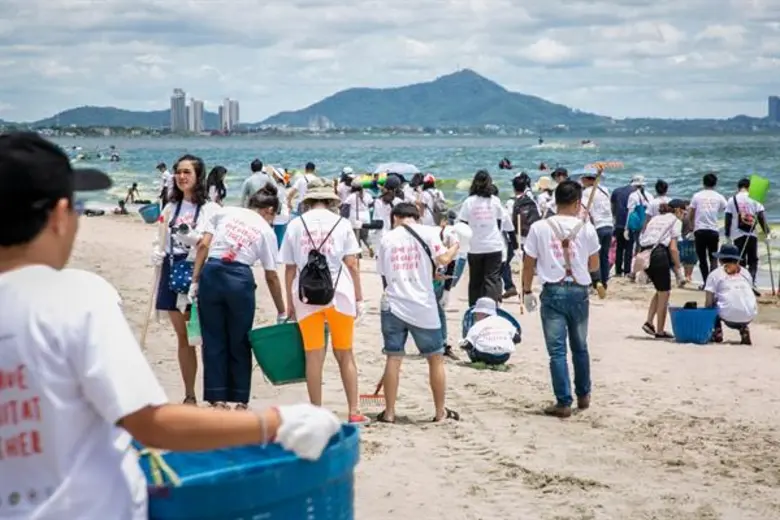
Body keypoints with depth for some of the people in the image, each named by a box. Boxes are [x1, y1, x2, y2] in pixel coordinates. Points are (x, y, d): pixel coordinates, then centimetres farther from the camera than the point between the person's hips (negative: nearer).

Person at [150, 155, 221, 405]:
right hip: (173, 272, 6)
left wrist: (194, 238, -24)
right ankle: (189, 396, 19)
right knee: (183, 337, 11)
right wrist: (157, 254, -2)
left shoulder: (210, 209, -5)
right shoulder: (171, 208, 13)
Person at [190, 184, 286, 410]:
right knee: (240, 343, 12)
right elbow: (271, 276, 12)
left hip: (211, 274, 2)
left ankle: (217, 399, 11)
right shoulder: (266, 231, 11)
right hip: (240, 280, -1)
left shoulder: (224, 212, 15)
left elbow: (203, 245, 3)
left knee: (213, 341, 10)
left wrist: (195, 280, 4)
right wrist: (281, 311, 19)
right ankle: (240, 400, 17)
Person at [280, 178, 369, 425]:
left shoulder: (295, 225, 6)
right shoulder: (341, 223, 3)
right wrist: (358, 299, 5)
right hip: (339, 293, 0)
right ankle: (354, 412, 8)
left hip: (306, 295, 1)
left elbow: (290, 269, 6)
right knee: (345, 355, 8)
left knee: (313, 357, 4)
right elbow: (352, 265, -1)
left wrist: (290, 303, 13)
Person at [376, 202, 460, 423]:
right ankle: (440, 412, 14)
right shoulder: (428, 232, -1)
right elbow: (443, 259, -13)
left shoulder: (387, 238, 8)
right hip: (423, 308, -2)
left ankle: (389, 412, 6)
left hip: (393, 305, 2)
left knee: (393, 358, 6)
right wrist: (455, 246, 7)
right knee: (436, 359, 9)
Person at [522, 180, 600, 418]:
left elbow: (529, 263, 0)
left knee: (557, 350, 1)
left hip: (552, 291, -1)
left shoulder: (539, 228, -3)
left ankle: (564, 402, 0)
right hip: (579, 291, 2)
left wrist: (527, 291, 11)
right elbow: (594, 266, 6)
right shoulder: (586, 228, -1)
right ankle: (583, 395, 30)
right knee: (580, 347, 18)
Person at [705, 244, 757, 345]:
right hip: (749, 317, 3)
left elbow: (708, 302, 4)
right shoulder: (745, 272, 20)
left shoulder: (715, 274, 9)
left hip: (729, 317, -3)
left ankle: (717, 332, 13)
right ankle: (744, 329, 12)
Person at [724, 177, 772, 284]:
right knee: (753, 261, 9)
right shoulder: (754, 199, 0)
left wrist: (727, 235, 8)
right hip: (752, 235, 0)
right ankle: (751, 282, -8)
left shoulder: (732, 200, 2)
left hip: (738, 235, 0)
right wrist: (767, 232, -2)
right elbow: (761, 217, -4)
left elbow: (728, 219, 2)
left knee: (741, 261, 8)